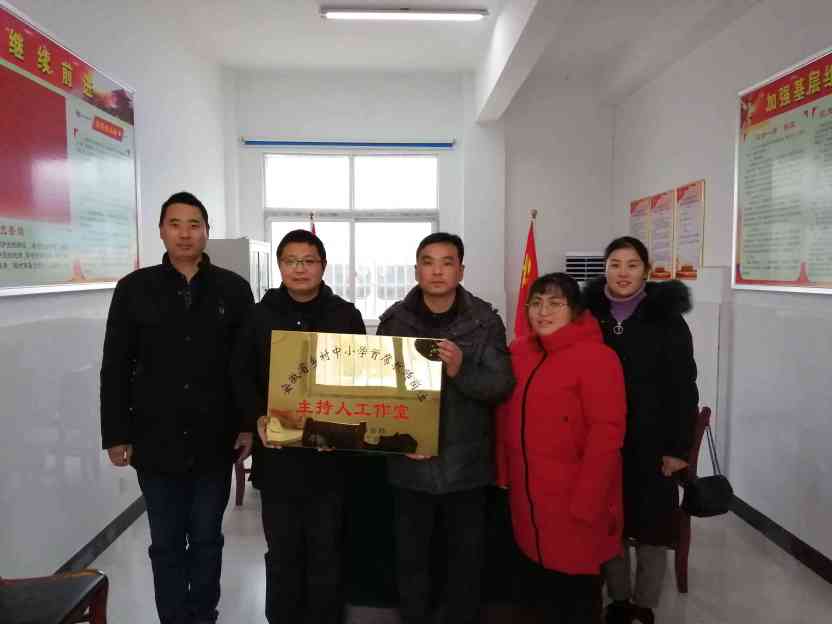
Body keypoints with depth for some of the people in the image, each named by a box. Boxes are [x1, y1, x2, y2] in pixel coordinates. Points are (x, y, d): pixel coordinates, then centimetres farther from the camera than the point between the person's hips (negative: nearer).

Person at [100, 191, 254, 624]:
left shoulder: (233, 289, -1)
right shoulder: (134, 289, 0)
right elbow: (115, 369, 1)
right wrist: (116, 434, -1)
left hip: (214, 441, 0)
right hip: (156, 442, 0)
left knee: (207, 540, 15)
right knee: (166, 545, 13)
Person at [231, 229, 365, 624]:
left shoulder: (346, 316, 0)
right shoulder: (261, 315, 2)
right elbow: (242, 376, 4)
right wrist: (257, 418, -12)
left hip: (329, 453, 0)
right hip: (277, 452, 1)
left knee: (325, 551, 12)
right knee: (282, 552, 13)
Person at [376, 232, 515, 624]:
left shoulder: (485, 321, -4)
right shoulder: (394, 321, -2)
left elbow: (502, 385, -8)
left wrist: (461, 371, -26)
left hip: (465, 460, 0)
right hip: (410, 461, 1)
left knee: (466, 555, 15)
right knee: (410, 555, 15)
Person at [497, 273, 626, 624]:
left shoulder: (597, 358, -14)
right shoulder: (518, 352, 7)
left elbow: (606, 435, -18)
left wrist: (585, 503, -19)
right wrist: (504, 475, 10)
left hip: (574, 503, -6)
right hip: (527, 497, 6)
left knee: (577, 588, 10)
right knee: (542, 584, 19)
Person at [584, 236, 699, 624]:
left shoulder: (667, 319, -6)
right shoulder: (588, 315, 0)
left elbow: (684, 389, -5)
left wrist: (678, 448, -9)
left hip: (651, 443, -2)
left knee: (651, 527, 8)